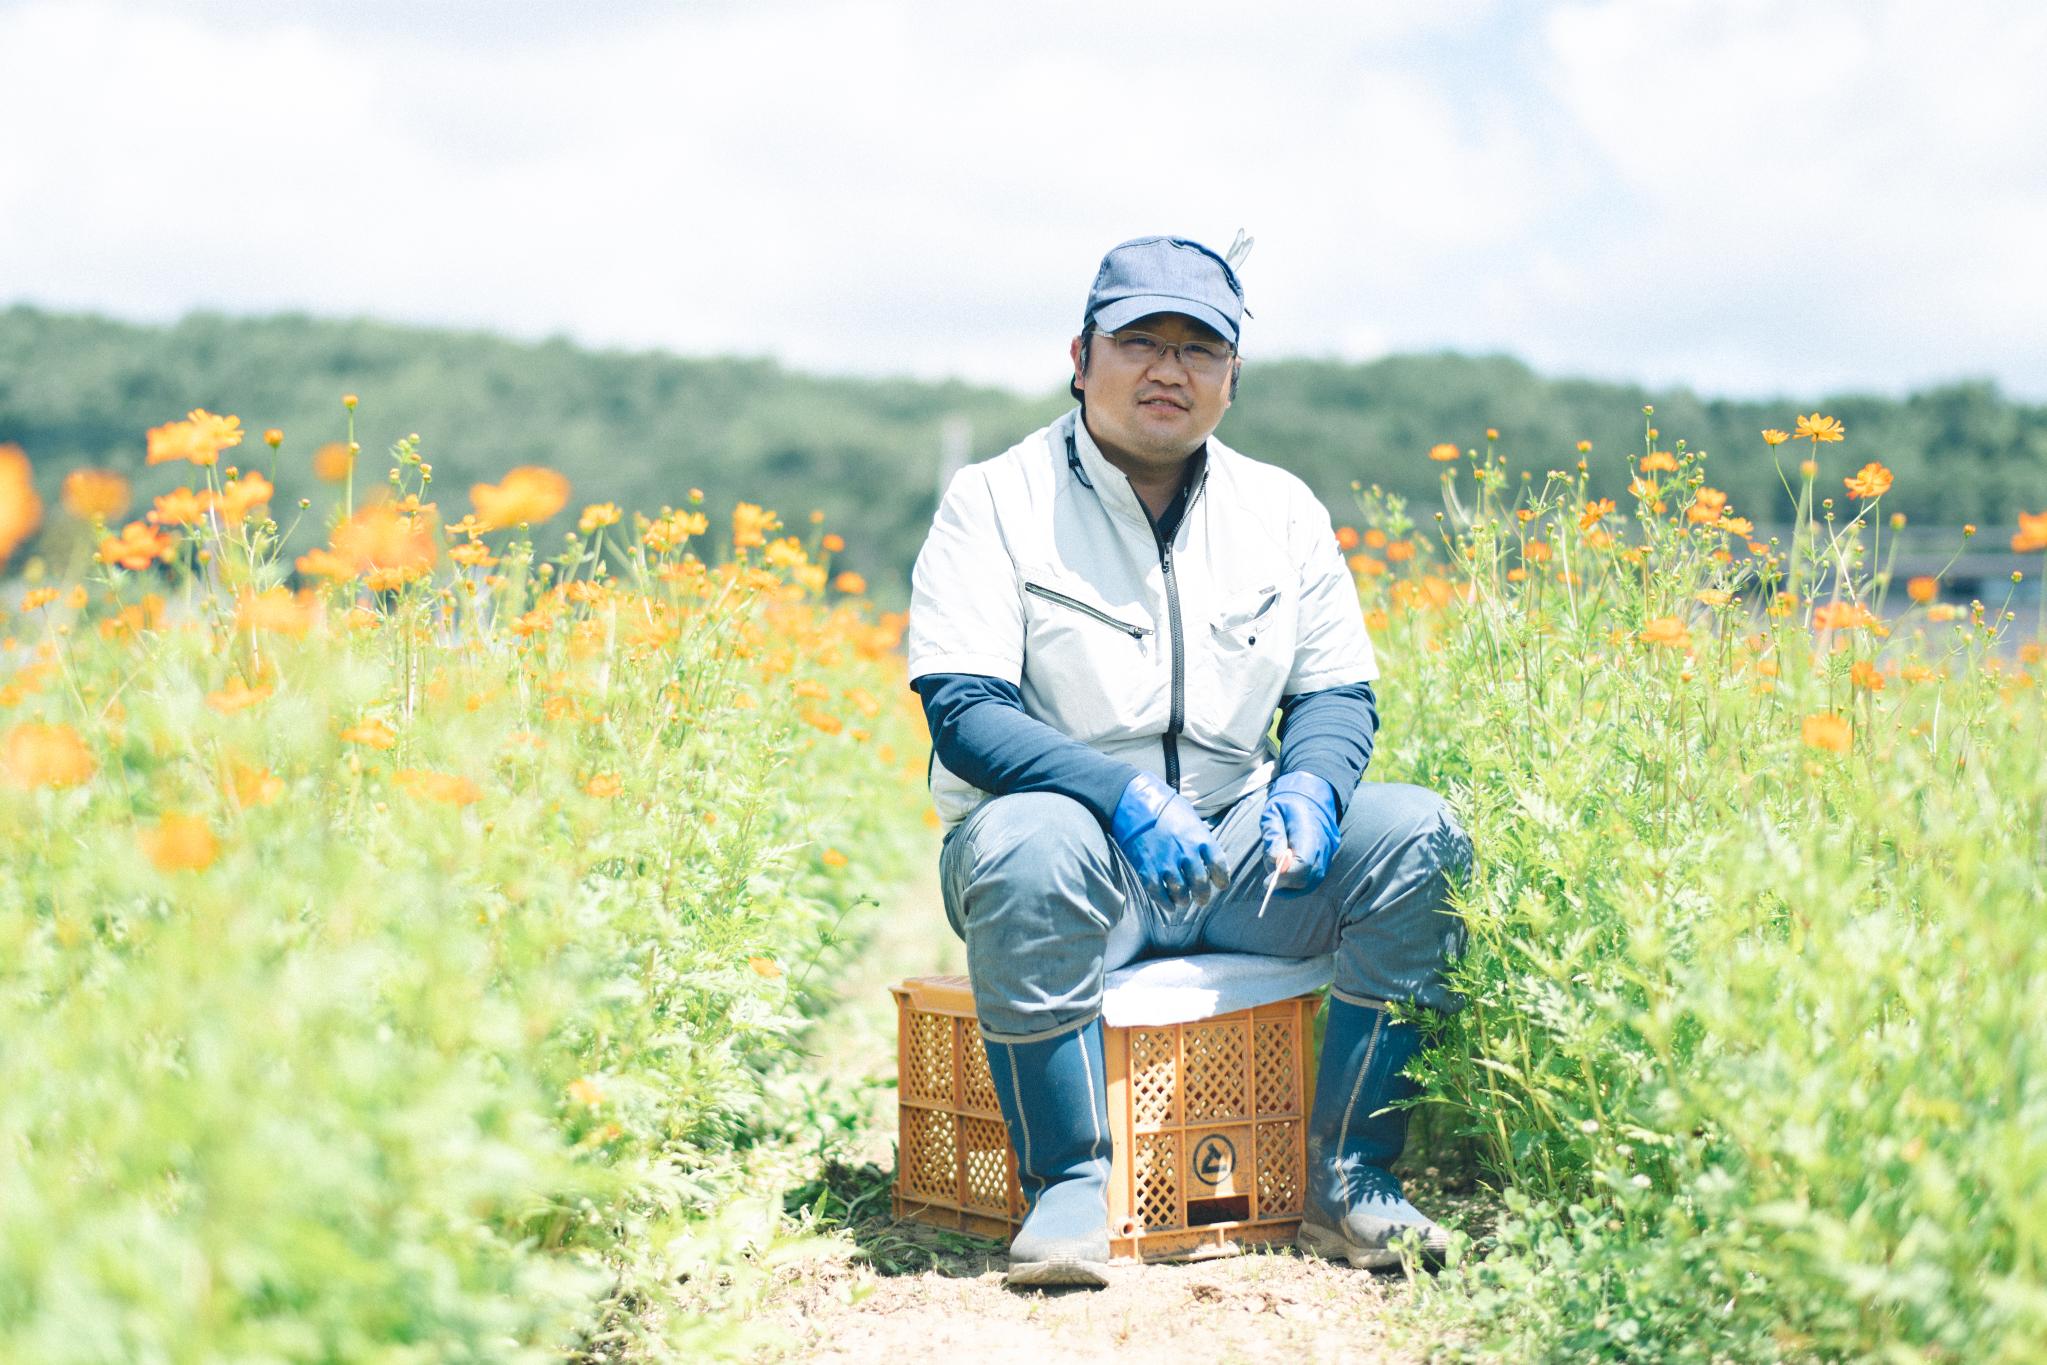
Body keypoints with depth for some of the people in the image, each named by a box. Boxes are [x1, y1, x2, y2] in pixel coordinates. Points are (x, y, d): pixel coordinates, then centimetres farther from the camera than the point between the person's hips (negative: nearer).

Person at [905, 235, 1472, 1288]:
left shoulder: (1282, 511, 10)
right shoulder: (995, 503, -3)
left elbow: (1338, 694, 10)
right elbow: (963, 712, -12)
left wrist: (1309, 785, -15)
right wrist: (1125, 796, -28)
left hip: (1237, 857, 4)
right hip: (1083, 870, -4)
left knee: (1419, 834, -19)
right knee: (1028, 842, -38)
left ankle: (1348, 1176, -10)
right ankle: (1069, 1179, -19)